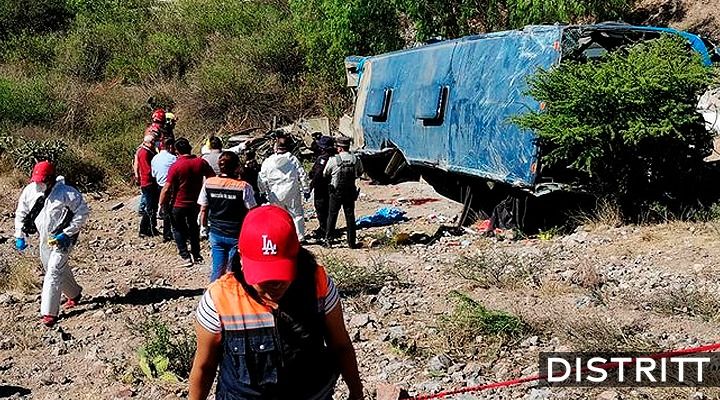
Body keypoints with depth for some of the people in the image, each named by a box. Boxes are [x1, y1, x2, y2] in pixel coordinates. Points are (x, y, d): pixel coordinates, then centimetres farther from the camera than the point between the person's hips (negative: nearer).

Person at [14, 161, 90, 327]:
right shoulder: (29, 191, -4)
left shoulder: (67, 193, -21)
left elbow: (83, 212, -16)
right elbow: (21, 214, 9)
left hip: (62, 239, -7)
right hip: (45, 239, 7)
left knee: (53, 273, -12)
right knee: (61, 269, 21)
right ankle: (74, 294, 46)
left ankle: (50, 313, -8)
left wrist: (66, 233, -19)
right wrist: (20, 236, 3)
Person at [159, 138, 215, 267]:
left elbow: (166, 189, -20)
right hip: (196, 202, 4)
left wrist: (162, 204, -8)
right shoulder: (201, 162, -8)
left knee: (178, 229, 14)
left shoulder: (176, 166, -19)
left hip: (179, 204, -4)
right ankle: (196, 255, 26)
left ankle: (185, 257, 7)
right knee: (193, 226, 23)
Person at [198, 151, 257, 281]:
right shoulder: (244, 187, -15)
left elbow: (203, 210, 2)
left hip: (216, 234, 3)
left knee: (217, 270, 15)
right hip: (237, 236, -3)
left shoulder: (208, 183, -5)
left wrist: (205, 229, 16)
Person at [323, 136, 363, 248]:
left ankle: (328, 240, 10)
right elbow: (360, 173, 10)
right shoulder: (355, 159, -5)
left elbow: (325, 174, 0)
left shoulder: (333, 160, -13)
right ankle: (351, 242, 14)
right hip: (350, 192, 2)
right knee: (350, 216, 10)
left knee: (332, 216, 8)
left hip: (336, 192, -2)